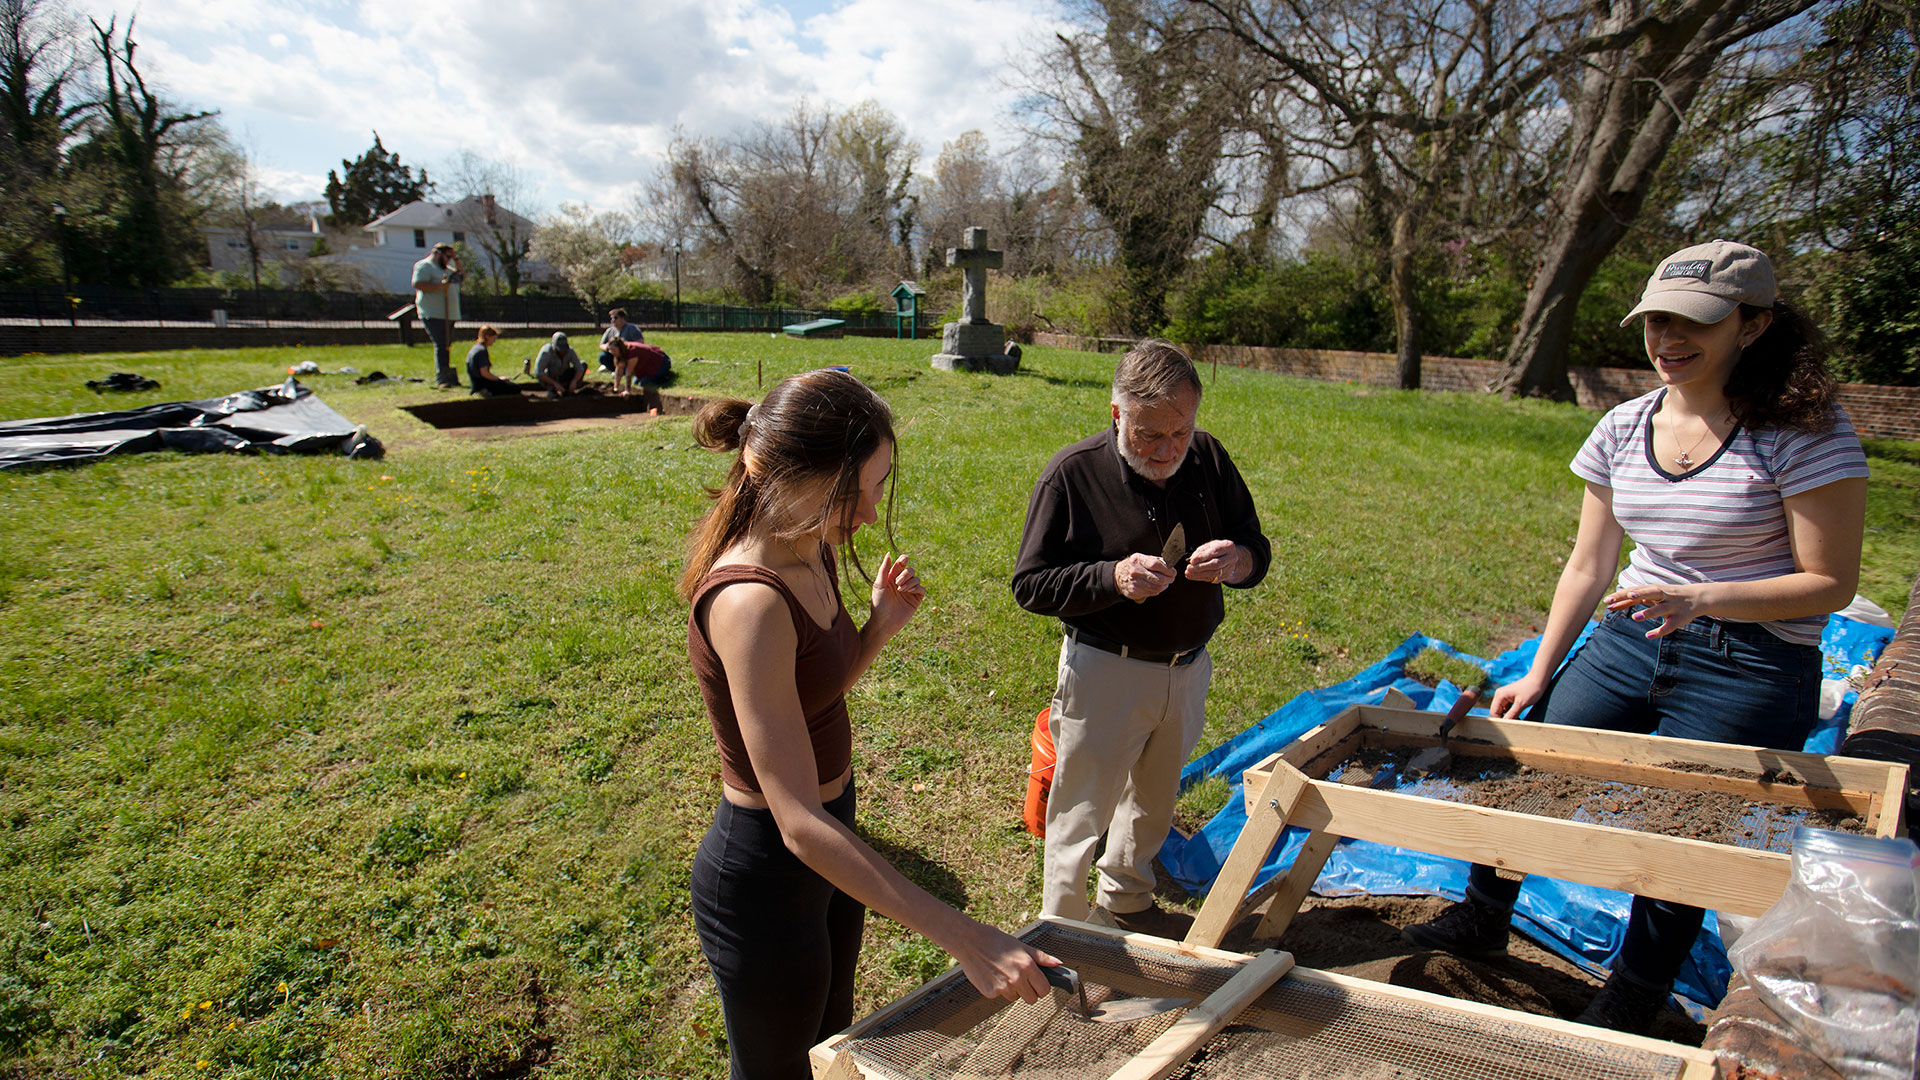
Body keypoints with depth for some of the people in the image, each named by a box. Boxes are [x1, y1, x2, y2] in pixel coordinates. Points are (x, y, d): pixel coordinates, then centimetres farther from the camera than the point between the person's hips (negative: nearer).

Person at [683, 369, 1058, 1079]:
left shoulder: (811, 556, -4)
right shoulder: (749, 601, -32)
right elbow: (798, 822, -35)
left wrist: (880, 626, -7)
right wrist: (966, 939, -36)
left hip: (826, 845, 8)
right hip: (764, 874, -8)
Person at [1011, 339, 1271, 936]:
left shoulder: (1208, 458, -4)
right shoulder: (1072, 472, -16)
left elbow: (1257, 546, 4)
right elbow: (1030, 585, -14)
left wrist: (1238, 560, -21)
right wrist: (1114, 577, -29)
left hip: (1187, 669, 5)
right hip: (1105, 670, -5)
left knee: (1153, 802, 24)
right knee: (1081, 814, 7)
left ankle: (1127, 903, 49)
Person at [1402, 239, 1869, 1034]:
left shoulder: (1804, 434, -13)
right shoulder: (1623, 429, 1)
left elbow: (1830, 583, -11)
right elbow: (1587, 567, 7)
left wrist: (1700, 598, -28)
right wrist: (1537, 676, 5)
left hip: (1748, 668, -5)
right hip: (1627, 641, 5)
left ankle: (1630, 1003, 28)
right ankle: (1482, 919, 32)